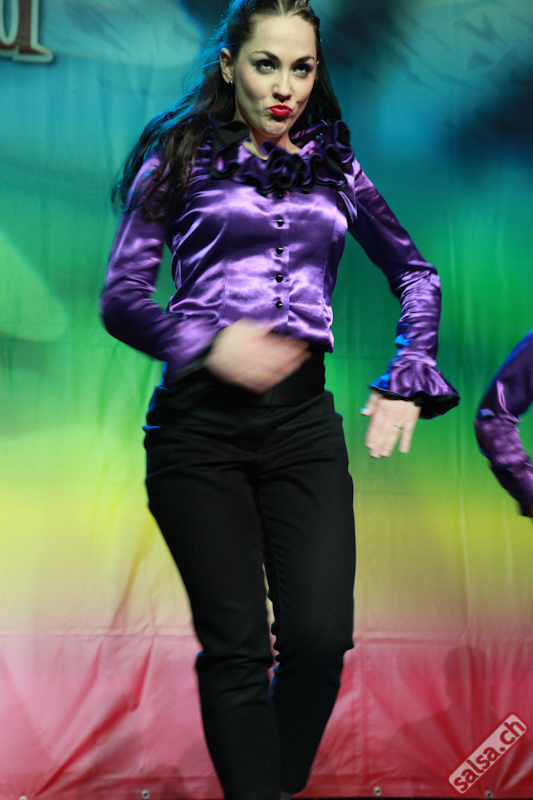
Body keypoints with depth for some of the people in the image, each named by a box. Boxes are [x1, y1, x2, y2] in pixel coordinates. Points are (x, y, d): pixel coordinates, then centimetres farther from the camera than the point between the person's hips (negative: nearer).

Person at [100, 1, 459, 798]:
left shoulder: (333, 167, 15)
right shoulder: (183, 157, 6)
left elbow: (417, 273, 21)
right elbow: (121, 297, 0)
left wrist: (407, 381, 6)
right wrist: (207, 343, -19)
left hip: (304, 419, 3)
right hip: (200, 424, -2)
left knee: (322, 635, -5)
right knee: (237, 645, -3)